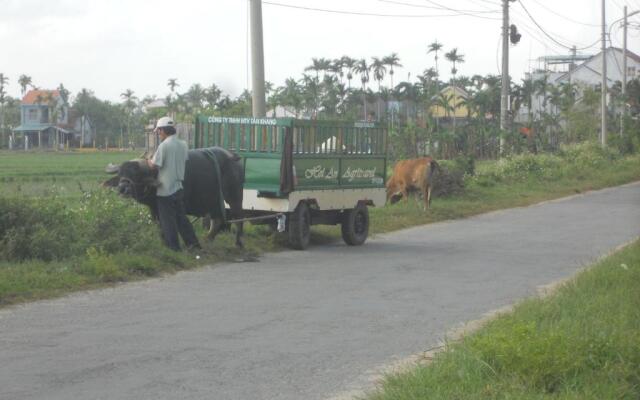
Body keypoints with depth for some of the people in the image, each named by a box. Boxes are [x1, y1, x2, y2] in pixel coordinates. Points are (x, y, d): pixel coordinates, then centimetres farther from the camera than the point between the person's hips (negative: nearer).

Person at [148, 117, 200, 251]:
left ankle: (173, 247, 7)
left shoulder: (164, 145, -16)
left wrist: (148, 160, 4)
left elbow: (155, 165, -16)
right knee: (181, 217, 15)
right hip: (178, 188, 7)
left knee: (167, 221, 3)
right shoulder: (183, 145, 6)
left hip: (165, 190, -7)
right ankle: (192, 242, 12)